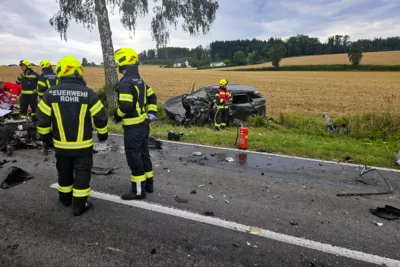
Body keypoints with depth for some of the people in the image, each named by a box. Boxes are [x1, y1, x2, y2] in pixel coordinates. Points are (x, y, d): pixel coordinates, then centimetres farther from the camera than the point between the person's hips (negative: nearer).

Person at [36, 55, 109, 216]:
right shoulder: (88, 93, -12)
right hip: (82, 144, -3)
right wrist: (103, 134, 8)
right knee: (82, 173, 9)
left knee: (64, 172, 22)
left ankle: (65, 198, 39)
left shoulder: (51, 93, -6)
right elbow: (100, 117, -9)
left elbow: (42, 118, -1)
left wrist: (46, 137, 14)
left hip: (61, 144, 3)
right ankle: (79, 205, 13)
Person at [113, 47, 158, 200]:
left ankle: (138, 191, 11)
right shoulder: (139, 80, 12)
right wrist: (152, 113, 14)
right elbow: (152, 97, 19)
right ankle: (148, 185, 29)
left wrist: (117, 116, -9)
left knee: (134, 158, 0)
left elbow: (126, 106, -26)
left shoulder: (125, 82, -18)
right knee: (144, 154, 17)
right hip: (144, 124, 10)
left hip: (133, 127, -9)